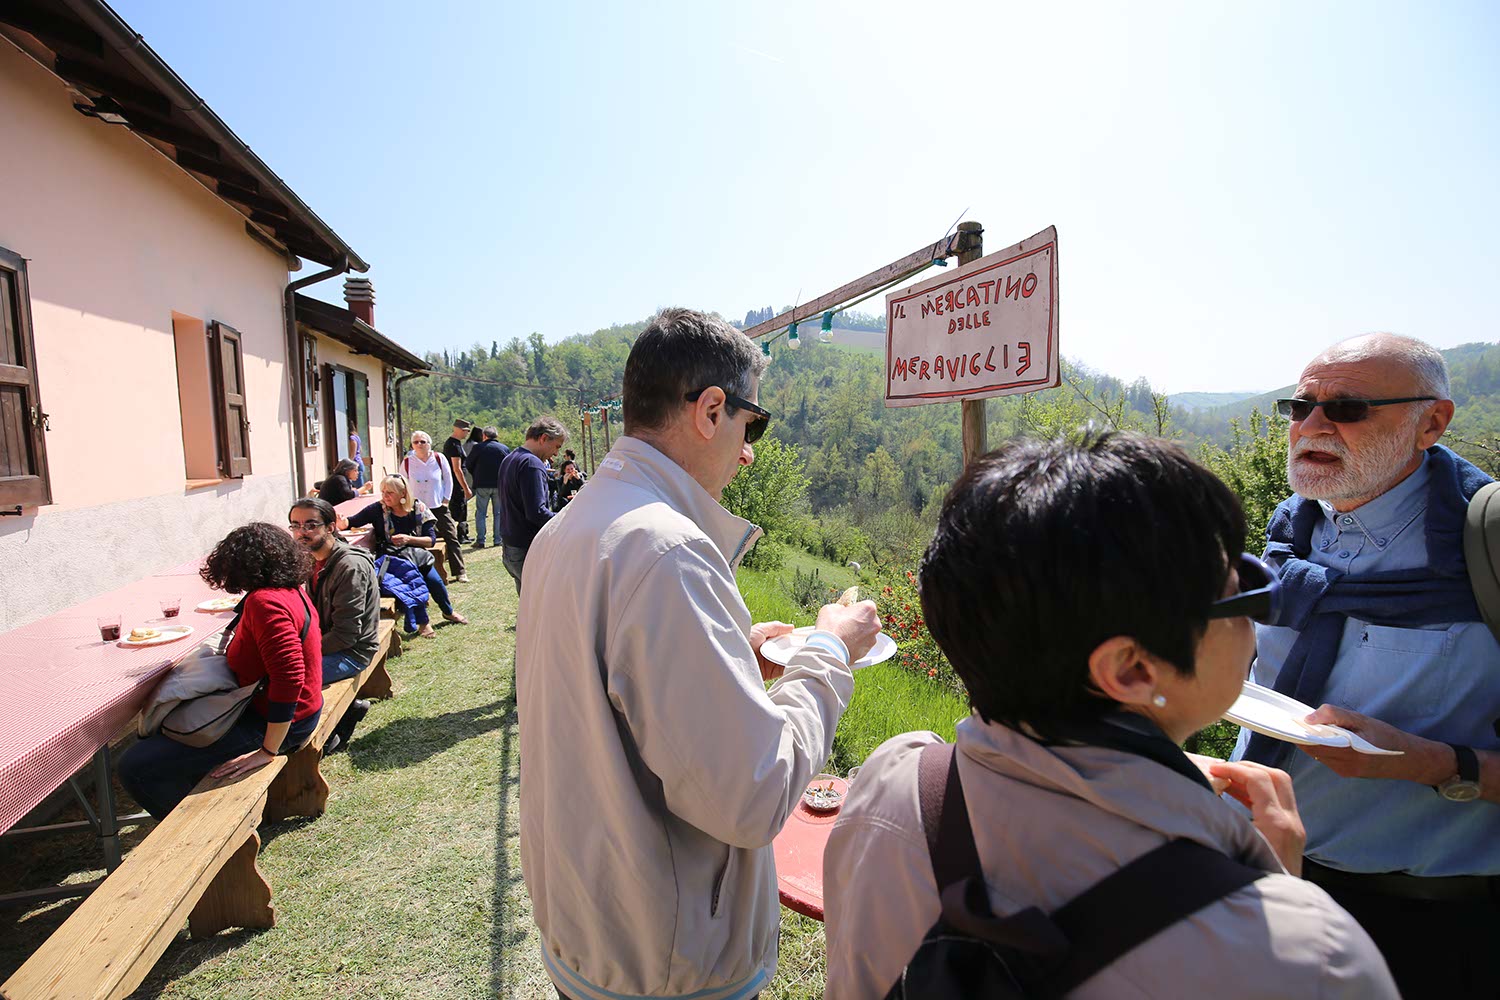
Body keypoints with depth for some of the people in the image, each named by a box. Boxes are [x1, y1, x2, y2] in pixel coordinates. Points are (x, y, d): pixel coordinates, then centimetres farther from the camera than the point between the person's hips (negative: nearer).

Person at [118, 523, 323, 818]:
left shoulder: (265, 602, -23)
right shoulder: (293, 592, 6)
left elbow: (289, 677, -32)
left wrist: (267, 751, -26)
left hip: (270, 723, -10)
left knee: (136, 767, -10)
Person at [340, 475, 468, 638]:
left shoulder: (418, 508, 2)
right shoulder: (378, 509, 0)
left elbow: (431, 539, -1)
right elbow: (351, 522, -3)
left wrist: (409, 539, -16)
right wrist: (342, 522, -26)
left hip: (417, 555, 2)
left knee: (433, 579, -24)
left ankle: (448, 612, 9)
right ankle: (422, 622, -18)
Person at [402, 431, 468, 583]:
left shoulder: (439, 459, -2)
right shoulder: (407, 462, -2)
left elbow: (448, 480, 5)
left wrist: (446, 499, 0)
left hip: (439, 507, 0)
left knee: (451, 538, -3)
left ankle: (459, 572, 0)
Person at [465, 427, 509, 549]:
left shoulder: (478, 447, -2)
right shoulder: (505, 449, 3)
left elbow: (468, 465, 5)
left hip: (482, 485, -1)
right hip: (500, 485, 2)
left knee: (481, 513, 5)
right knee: (499, 513, 9)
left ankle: (480, 540, 2)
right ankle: (498, 539, 8)